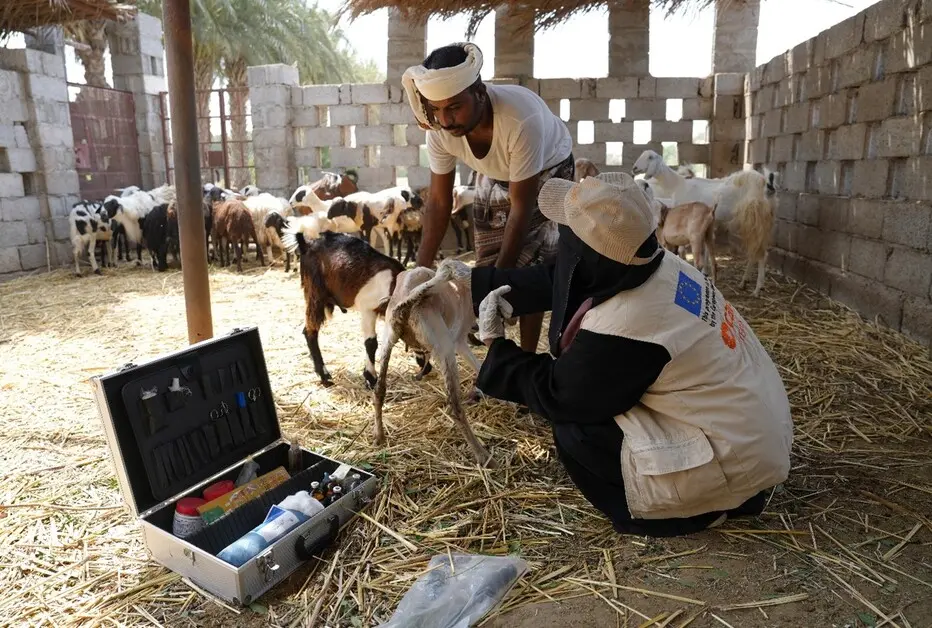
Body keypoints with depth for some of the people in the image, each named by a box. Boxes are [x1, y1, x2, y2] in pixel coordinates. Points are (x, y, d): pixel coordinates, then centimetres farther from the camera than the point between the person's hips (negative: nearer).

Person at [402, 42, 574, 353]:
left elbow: (521, 208, -34)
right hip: (496, 176, 4)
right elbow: (439, 201, -16)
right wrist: (421, 270, -18)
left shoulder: (522, 119, -42)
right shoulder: (439, 128, -27)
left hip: (547, 172, -4)